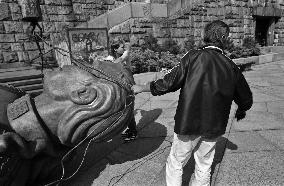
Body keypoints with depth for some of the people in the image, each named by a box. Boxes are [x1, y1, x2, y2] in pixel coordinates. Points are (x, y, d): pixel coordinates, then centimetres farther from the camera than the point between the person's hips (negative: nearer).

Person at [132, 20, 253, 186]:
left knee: (175, 164, 15)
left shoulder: (194, 56, -12)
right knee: (204, 166, 22)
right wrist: (241, 111, 32)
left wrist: (141, 88, -2)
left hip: (189, 123, -4)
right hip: (215, 127, 4)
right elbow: (246, 99, 10)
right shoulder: (231, 67, 0)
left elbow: (169, 83, -16)